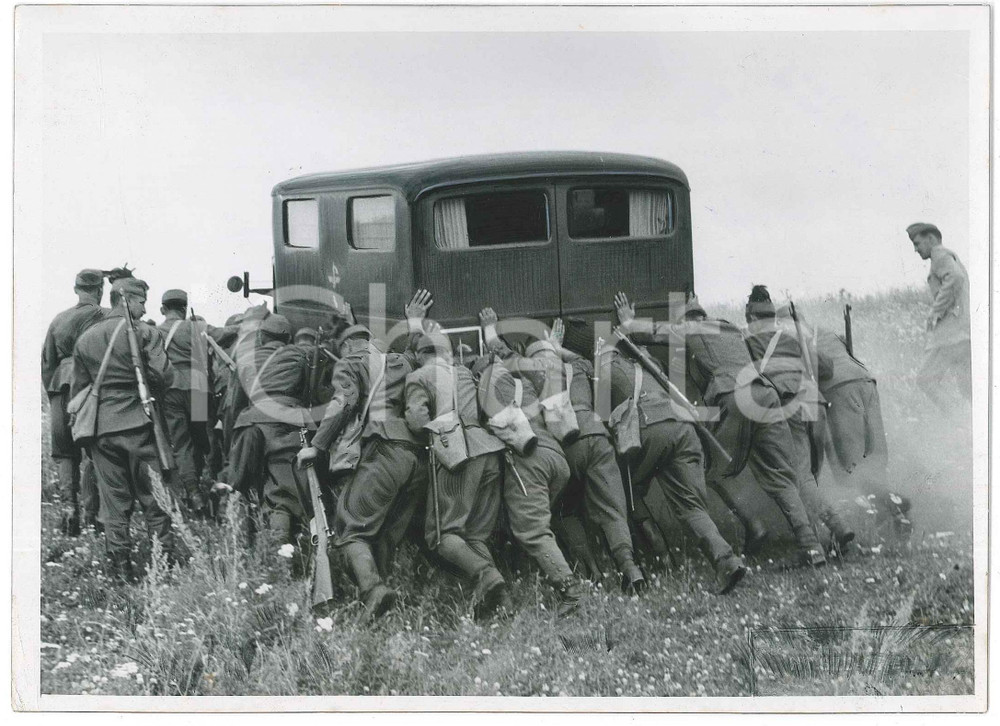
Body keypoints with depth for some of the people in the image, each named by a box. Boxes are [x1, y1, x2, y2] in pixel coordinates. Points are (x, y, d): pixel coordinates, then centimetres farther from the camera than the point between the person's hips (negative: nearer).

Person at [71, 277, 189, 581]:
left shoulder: (85, 340, 10)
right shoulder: (145, 332, -5)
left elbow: (78, 389, 12)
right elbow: (163, 375, -13)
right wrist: (150, 394, 8)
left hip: (102, 428, 4)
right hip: (139, 424, -4)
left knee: (113, 500, 6)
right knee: (152, 497, 3)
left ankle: (120, 567, 5)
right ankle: (173, 556, 5)